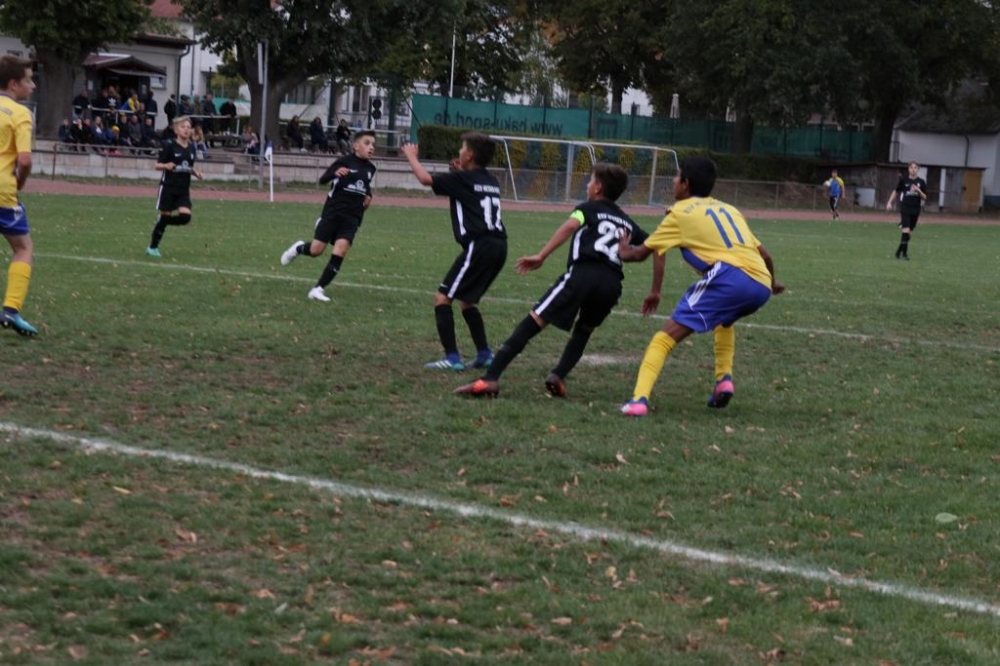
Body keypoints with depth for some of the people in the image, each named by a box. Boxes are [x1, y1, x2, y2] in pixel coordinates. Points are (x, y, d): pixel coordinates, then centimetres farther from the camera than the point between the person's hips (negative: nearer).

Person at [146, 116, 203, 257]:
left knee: (185, 216, -13)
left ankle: (163, 222, 17)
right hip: (168, 187, -5)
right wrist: (166, 165, -27)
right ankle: (152, 247, 15)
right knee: (165, 216, -1)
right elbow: (158, 165, -7)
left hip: (184, 189, 5)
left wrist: (195, 172, -1)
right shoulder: (169, 145, -9)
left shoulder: (191, 147, 7)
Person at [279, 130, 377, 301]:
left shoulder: (370, 169, 9)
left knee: (340, 250, -14)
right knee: (316, 250, -3)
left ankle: (319, 289, -9)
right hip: (332, 212, -4)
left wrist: (368, 196, 9)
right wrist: (335, 173, -33)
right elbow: (322, 180, -12)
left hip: (353, 217, 4)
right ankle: (298, 248, 34)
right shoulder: (344, 162, -7)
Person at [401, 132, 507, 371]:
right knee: (466, 300, 24)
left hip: (479, 246, -8)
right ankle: (484, 354, 22)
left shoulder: (462, 179, -2)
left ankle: (452, 358, -12)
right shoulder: (491, 181, 18)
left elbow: (425, 178, 0)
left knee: (442, 297, -4)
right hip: (498, 246, 8)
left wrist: (411, 156, 17)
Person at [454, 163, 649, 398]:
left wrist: (541, 256, -12)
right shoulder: (626, 222, 29)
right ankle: (558, 377, 9)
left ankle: (490, 379, -17)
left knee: (533, 322, -6)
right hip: (612, 283, 4)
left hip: (583, 273, -4)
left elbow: (570, 226, -4)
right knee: (584, 330, 31)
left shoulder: (589, 209, 17)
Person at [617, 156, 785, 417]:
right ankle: (724, 379, 20)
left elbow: (642, 252, 21)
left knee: (668, 335, -6)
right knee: (724, 320, 38)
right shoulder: (728, 209, 29)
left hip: (730, 276, -6)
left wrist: (623, 252, 44)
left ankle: (639, 399, -22)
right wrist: (772, 282, 52)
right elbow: (763, 254, 31)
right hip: (761, 284, 6)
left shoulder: (681, 212, 14)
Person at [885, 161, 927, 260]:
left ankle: (899, 251, 21)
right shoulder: (904, 180, -1)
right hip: (905, 208, -3)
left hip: (915, 209, 3)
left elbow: (924, 198, 5)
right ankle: (904, 253, -12)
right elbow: (896, 192, 12)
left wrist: (919, 191, -14)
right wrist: (890, 202, 5)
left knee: (909, 232, 8)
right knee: (906, 230, -16)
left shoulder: (921, 182, 3)